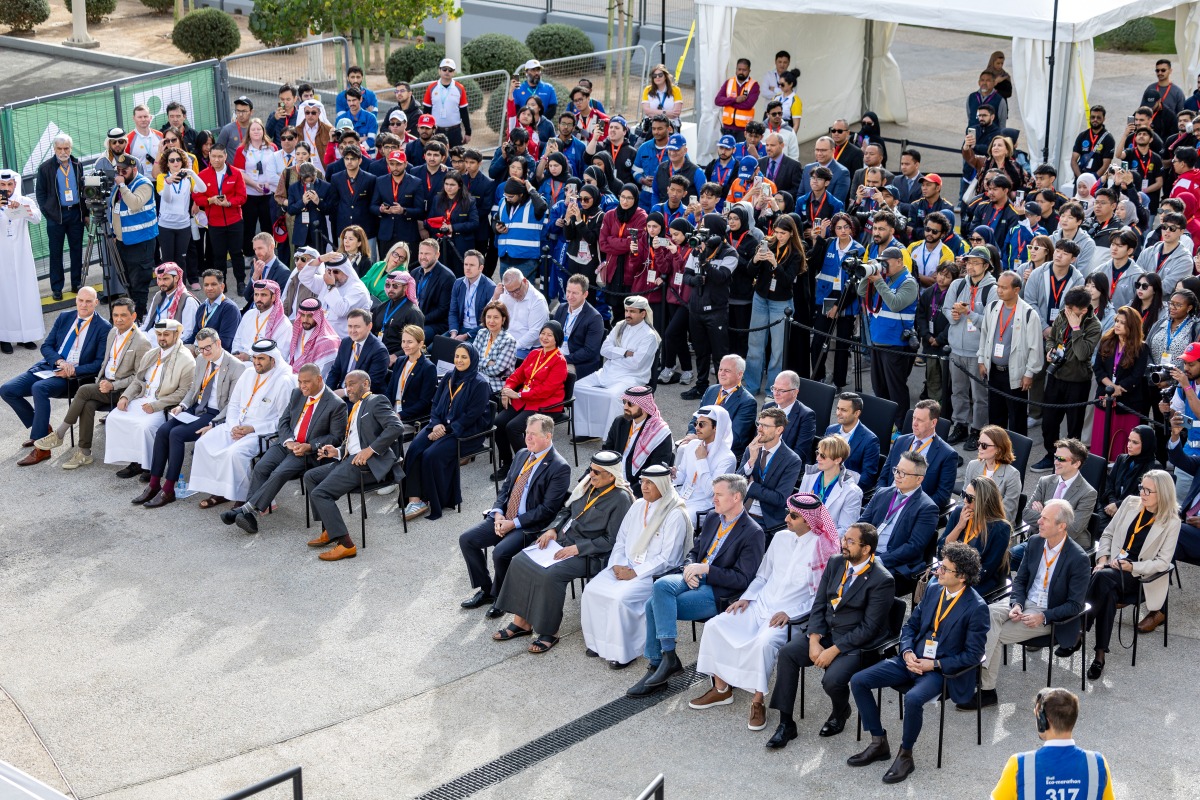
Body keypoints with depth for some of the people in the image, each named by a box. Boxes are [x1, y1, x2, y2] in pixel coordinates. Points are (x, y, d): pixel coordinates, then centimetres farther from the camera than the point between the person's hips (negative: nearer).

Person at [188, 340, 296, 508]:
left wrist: (252, 429, -16)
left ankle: (243, 497, -13)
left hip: (261, 432, -7)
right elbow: (233, 404, 16)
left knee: (235, 452, -33)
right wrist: (234, 426, -4)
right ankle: (218, 491, -4)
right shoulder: (248, 375, 12)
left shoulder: (284, 381, -10)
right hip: (236, 426, 7)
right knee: (204, 443, -13)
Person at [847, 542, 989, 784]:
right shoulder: (933, 592, 7)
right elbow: (910, 625, 15)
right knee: (858, 681, -7)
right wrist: (907, 652, -5)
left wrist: (934, 665, -17)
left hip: (942, 670, -7)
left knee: (913, 698, -37)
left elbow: (972, 655, -12)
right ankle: (879, 744, 5)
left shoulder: (976, 608, -13)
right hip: (913, 660, 7)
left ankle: (905, 755, -12)